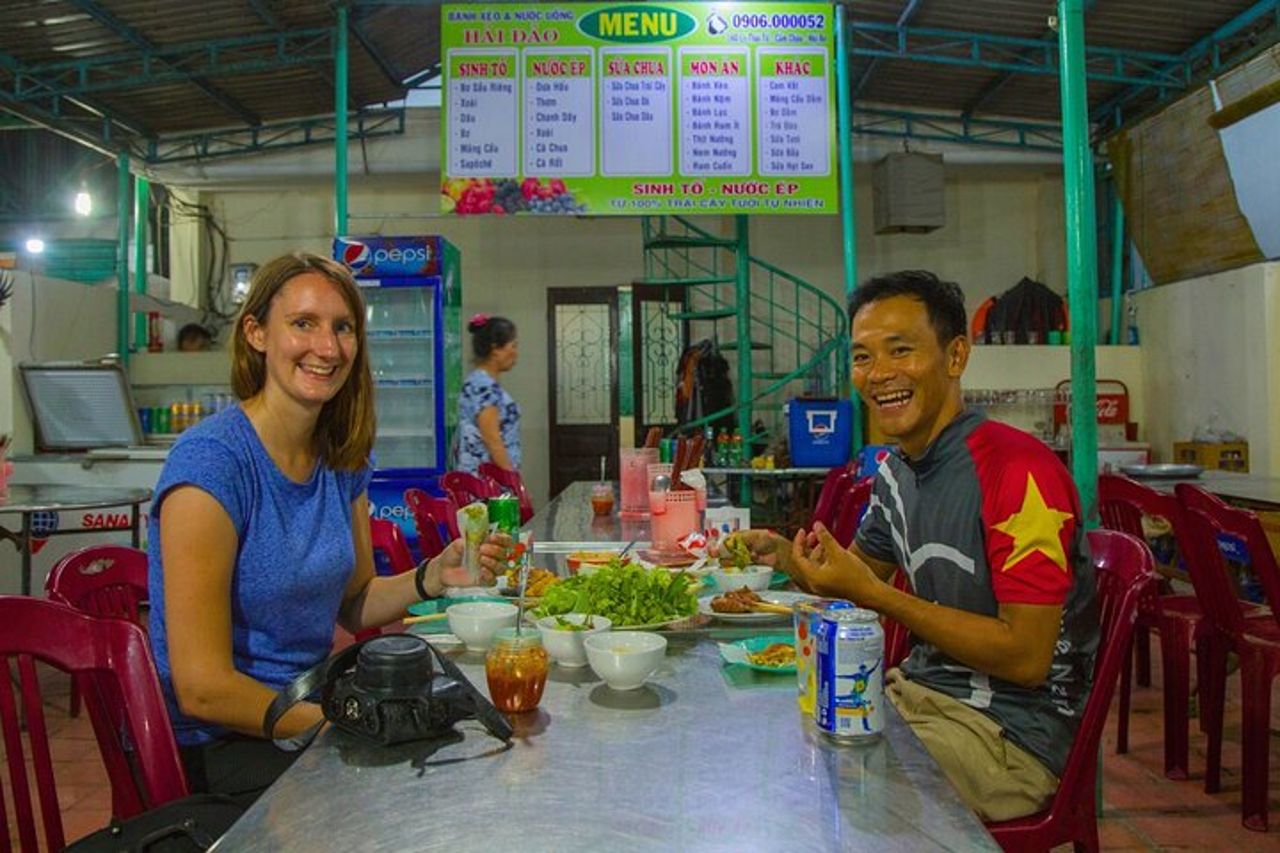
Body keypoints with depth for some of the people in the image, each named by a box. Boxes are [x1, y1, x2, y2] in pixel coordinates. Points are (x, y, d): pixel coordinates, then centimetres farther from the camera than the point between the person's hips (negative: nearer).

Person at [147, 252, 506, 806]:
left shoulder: (344, 458, 2)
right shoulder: (210, 460, -20)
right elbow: (202, 689, -21)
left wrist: (433, 577, -8)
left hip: (315, 709, 7)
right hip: (225, 748, -6)